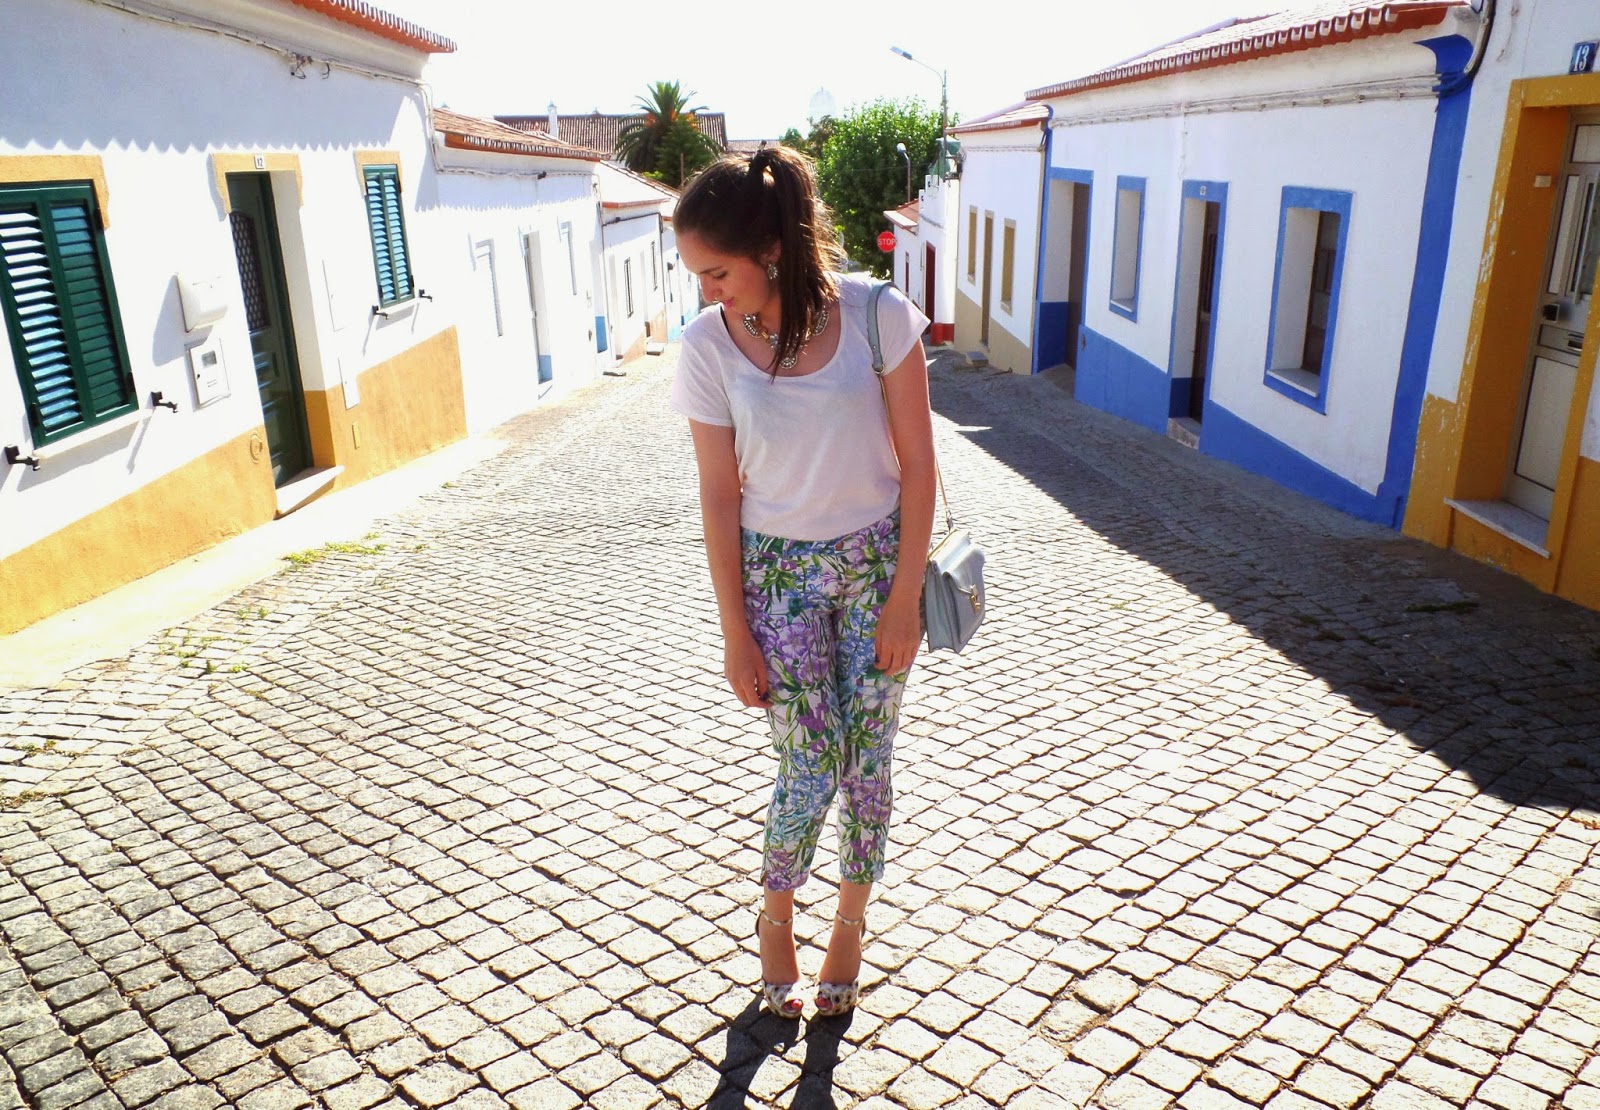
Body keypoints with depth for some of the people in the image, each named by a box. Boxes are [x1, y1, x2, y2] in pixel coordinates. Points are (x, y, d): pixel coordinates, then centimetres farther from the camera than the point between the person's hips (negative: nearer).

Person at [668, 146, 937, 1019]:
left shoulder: (876, 315, -14)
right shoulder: (707, 346, -11)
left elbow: (916, 463, -8)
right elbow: (720, 498, -6)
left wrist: (903, 599, -8)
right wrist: (735, 634, -3)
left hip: (876, 561, 0)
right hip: (779, 572, 0)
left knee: (866, 761, 9)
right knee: (809, 773, 1)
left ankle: (851, 924, 35)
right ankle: (776, 916, 32)